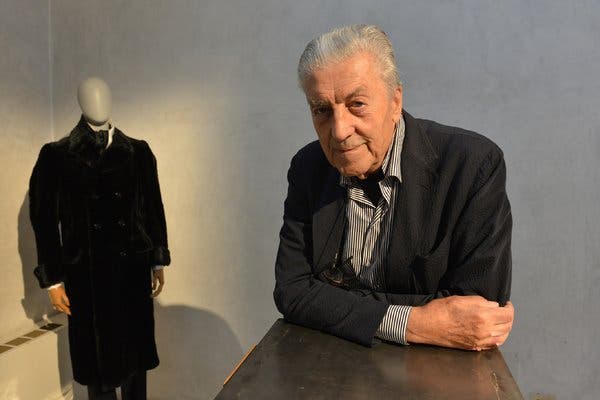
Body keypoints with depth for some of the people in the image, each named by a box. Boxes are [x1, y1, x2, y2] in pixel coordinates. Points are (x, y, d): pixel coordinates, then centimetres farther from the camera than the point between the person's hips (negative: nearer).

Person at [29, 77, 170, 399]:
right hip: (86, 275, -1)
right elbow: (44, 219, 1)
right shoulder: (57, 155, 0)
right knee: (98, 357, 8)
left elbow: (154, 209, 7)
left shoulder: (137, 152, 5)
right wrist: (53, 279, -1)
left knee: (135, 351, 13)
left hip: (133, 270, 2)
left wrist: (158, 261, 8)